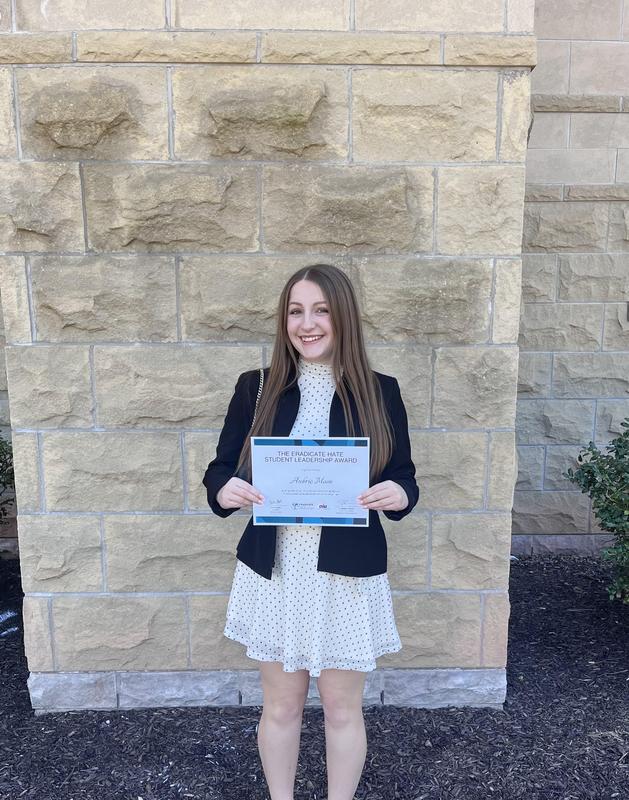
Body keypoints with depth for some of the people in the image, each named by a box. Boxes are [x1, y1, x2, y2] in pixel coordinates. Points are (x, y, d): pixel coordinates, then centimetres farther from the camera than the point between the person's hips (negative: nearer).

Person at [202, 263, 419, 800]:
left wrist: (398, 494, -21)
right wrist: (226, 490, -20)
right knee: (281, 706, 18)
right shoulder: (256, 388, -1)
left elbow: (404, 476, 2)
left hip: (349, 574, -1)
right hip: (274, 572, 1)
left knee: (343, 708, 16)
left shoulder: (379, 391, -3)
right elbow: (220, 469, 3)